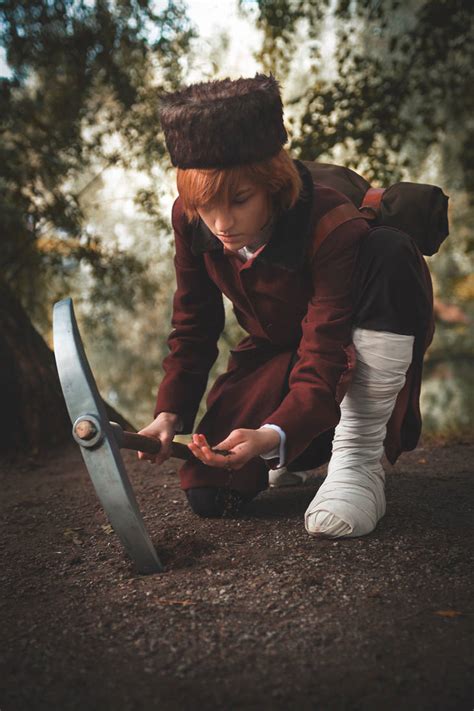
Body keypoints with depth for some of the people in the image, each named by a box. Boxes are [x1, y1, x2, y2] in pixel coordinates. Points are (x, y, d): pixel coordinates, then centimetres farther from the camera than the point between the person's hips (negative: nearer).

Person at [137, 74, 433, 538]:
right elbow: (194, 325, -6)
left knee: (391, 252, -38)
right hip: (273, 354, 4)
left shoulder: (334, 231, -35)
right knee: (208, 494, -13)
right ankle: (308, 454, 22)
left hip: (351, 355, -4)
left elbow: (322, 364, -37)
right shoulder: (190, 220, -19)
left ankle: (358, 458, -28)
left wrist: (274, 436, -54)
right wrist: (171, 412, -14)